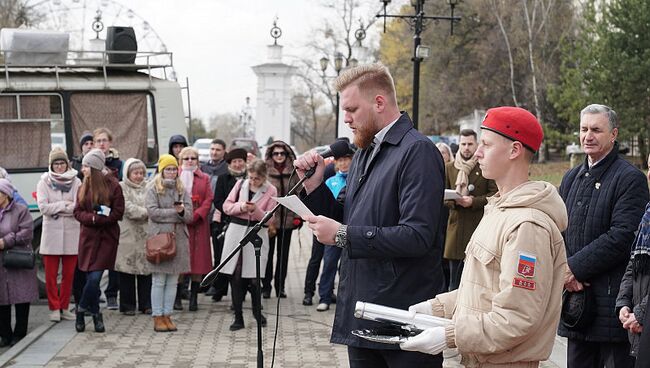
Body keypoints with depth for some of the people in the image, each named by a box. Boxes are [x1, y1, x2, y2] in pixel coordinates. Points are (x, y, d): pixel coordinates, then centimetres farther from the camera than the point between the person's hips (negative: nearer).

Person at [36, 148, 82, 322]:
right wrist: (65, 205, -8)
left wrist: (55, 208, -8)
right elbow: (43, 207, -7)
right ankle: (54, 308, 10)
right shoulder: (44, 182, 3)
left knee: (69, 274, 6)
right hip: (51, 233, -1)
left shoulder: (76, 182, 4)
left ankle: (64, 307, 17)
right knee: (51, 274, 0)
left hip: (71, 233, 1)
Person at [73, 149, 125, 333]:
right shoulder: (84, 187, 9)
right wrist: (92, 218, -14)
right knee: (91, 278, 1)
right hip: (88, 236, 4)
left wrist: (97, 219, -16)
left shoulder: (112, 185, -5)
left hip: (107, 237, -3)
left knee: (95, 277, -9)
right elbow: (77, 212, 6)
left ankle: (81, 309, 12)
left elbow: (118, 213, -8)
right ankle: (96, 315, 16)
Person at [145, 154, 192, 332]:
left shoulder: (182, 190, 13)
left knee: (173, 280, 6)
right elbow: (152, 212, -11)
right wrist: (175, 212, -7)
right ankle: (157, 317, 3)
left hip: (179, 238, 4)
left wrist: (182, 211, -15)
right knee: (159, 280, -2)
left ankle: (167, 315, 12)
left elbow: (189, 216, 7)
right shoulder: (153, 189, 1)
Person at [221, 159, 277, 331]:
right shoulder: (241, 184, 6)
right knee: (235, 277, 2)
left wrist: (255, 209, -20)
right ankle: (238, 317, 11)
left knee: (253, 277, -1)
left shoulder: (271, 191, -1)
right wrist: (240, 207, -11)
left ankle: (257, 311, 25)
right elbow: (226, 206, 7)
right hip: (236, 231, 2)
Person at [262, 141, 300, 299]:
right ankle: (266, 286, 12)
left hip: (287, 219, 3)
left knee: (283, 254, 11)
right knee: (268, 253, 3)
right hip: (268, 219, -3)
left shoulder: (293, 172, 6)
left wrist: (298, 216, 2)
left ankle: (280, 286, 21)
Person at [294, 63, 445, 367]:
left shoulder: (417, 151, -12)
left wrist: (343, 235, -19)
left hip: (405, 319, -8)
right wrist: (314, 185, 3)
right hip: (361, 317, 8)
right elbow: (345, 221, 18)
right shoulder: (363, 154, 16)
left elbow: (417, 236, -22)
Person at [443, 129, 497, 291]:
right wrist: (455, 200, -10)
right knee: (455, 278, 8)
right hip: (456, 225, 3)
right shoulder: (449, 168, 13)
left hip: (479, 225, -3)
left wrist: (474, 201, -16)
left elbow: (495, 194, -3)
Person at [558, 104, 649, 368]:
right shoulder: (572, 178, 15)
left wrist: (575, 267, -15)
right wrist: (564, 272, -6)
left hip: (612, 299, -7)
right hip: (575, 294, 7)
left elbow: (622, 237, -17)